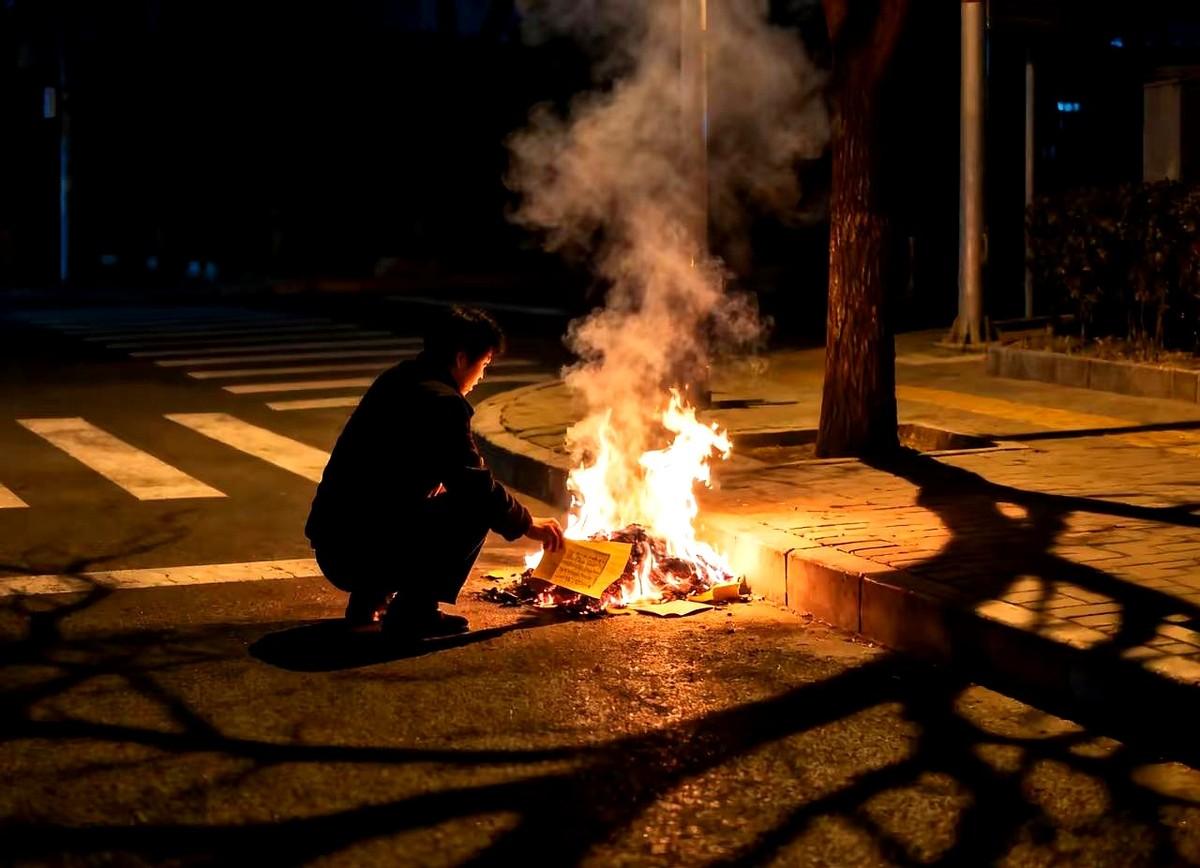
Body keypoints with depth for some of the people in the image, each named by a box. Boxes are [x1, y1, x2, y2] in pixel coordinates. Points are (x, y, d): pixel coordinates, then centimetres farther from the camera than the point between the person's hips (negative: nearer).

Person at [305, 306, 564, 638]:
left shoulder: (397, 380, 16)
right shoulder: (442, 402, -12)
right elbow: (478, 486, -9)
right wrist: (527, 524, 7)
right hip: (363, 554, -9)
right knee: (475, 510, -5)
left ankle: (368, 598, 19)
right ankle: (413, 610, -3)